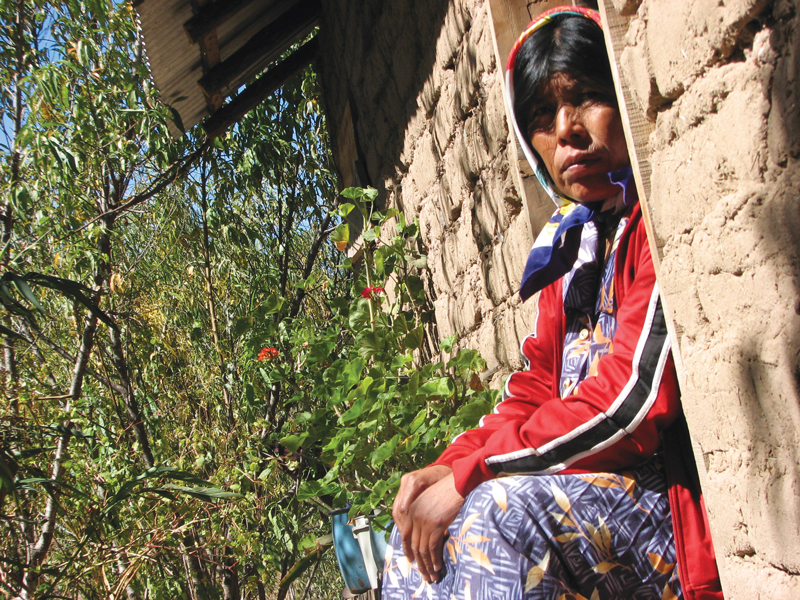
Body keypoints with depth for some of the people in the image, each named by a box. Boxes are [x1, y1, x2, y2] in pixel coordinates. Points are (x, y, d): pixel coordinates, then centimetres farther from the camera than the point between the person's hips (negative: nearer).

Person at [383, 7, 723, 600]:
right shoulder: (571, 247, 16)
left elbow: (635, 395, -21)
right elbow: (533, 396, 15)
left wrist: (469, 476, -17)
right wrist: (449, 466, -4)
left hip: (680, 496, -8)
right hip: (589, 482, 9)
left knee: (503, 510, -30)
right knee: (418, 537, 4)